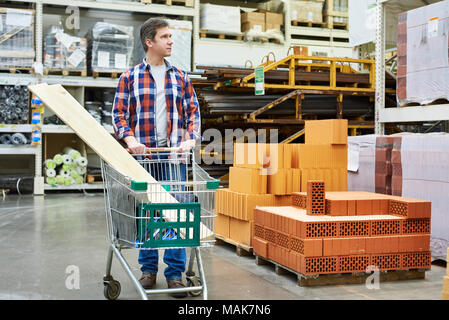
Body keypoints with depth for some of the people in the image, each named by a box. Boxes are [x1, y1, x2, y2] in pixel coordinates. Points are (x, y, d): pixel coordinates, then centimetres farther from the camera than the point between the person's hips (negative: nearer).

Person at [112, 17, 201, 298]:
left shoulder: (180, 77, 12)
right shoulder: (130, 77, 6)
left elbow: (193, 111, 10)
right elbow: (119, 113, 3)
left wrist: (190, 138, -7)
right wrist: (129, 138, -14)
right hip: (142, 154, -1)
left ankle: (175, 273, 5)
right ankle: (148, 269, 19)